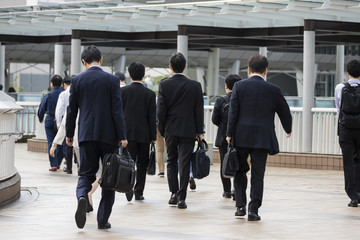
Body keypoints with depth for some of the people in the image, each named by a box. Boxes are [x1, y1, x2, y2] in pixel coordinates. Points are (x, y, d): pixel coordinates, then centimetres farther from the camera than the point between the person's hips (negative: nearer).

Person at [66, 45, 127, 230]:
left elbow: (72, 110, 5)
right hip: (108, 135, -1)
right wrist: (122, 136, -4)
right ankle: (103, 219, 6)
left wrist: (69, 134, 16)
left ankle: (82, 197, -24)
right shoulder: (112, 80, -3)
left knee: (86, 174, 9)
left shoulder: (77, 80, 2)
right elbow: (117, 110, -7)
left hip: (87, 135, 1)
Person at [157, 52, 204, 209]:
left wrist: (162, 130, 6)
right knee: (184, 163, 0)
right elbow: (199, 110, -2)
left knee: (171, 161, 15)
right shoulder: (195, 86, -4)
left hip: (170, 130, 1)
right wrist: (199, 131, 6)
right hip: (188, 130, -1)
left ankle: (174, 193, 12)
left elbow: (161, 110, -4)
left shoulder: (164, 85, -5)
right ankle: (181, 197, -4)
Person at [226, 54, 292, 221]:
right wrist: (288, 129, 30)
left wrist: (229, 135, -3)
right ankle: (253, 210, -1)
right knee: (258, 174, 3)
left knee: (240, 171, 15)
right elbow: (284, 112, 11)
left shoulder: (239, 86, -1)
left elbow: (233, 112, -6)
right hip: (262, 137, 0)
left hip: (241, 137, 1)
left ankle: (240, 206, 9)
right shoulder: (273, 90, 1)